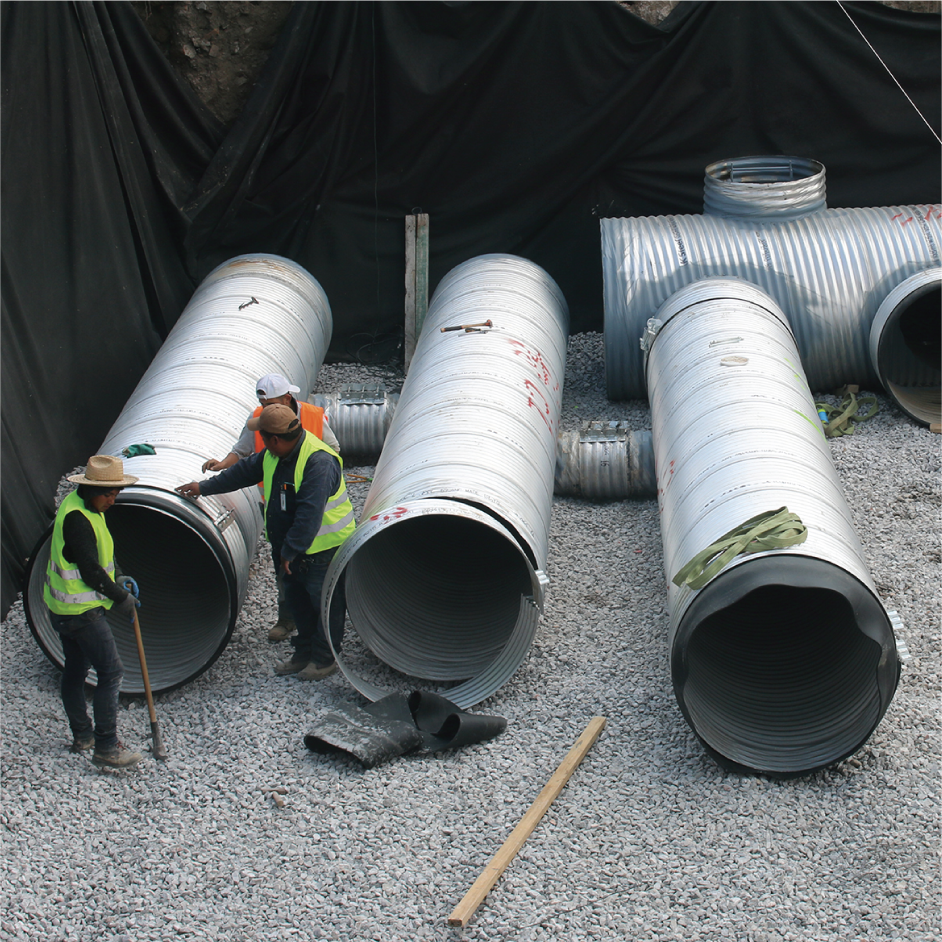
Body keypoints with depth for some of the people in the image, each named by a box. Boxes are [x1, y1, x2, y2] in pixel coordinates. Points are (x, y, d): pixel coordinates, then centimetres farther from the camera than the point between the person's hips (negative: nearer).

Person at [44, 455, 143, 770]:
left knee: (75, 669, 19)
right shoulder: (77, 518, -24)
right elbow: (90, 570, -24)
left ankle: (82, 735, 33)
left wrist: (119, 579, 6)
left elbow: (99, 555, 19)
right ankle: (106, 747, -5)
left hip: (64, 609, 11)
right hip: (81, 611, -11)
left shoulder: (85, 508, 8)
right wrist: (121, 598, -14)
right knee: (111, 673, -8)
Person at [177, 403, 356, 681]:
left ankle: (325, 658, 18)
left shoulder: (319, 462, -29)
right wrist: (205, 487, 25)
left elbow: (309, 514, -31)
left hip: (324, 548, -9)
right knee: (298, 601, 18)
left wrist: (290, 551, -26)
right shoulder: (274, 456, 0)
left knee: (325, 604, 4)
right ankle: (304, 654, 32)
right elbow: (246, 470, 19)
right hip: (292, 547, 9)